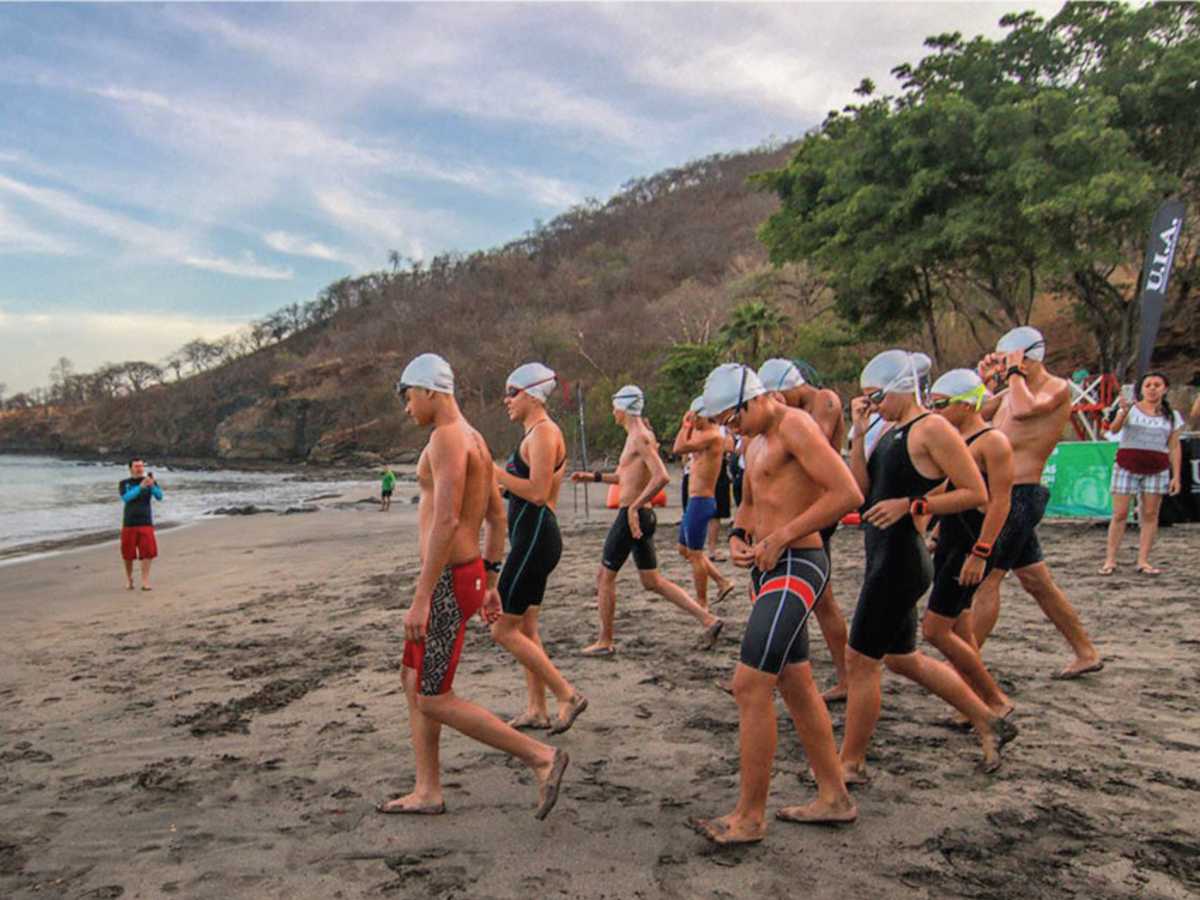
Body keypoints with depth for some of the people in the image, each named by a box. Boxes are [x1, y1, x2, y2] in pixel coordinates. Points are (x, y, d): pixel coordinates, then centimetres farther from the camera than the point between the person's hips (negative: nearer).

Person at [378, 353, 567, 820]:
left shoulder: (448, 438, -17)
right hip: (467, 573, 10)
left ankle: (541, 757, 1)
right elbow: (496, 517, 18)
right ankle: (427, 792, 26)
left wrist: (420, 600, -24)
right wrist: (490, 582, 22)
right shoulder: (473, 439, 14)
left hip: (448, 581, -10)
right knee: (415, 684, 17)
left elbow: (446, 522, -25)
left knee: (434, 700, -2)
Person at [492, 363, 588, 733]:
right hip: (532, 537, 11)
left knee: (503, 629, -5)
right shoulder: (535, 433, 16)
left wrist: (495, 472, -17)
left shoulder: (543, 432, -15)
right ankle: (536, 709, 22)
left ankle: (568, 696, 2)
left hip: (534, 538, -11)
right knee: (525, 627, 14)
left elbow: (538, 492, -23)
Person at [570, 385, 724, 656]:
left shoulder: (640, 438, -15)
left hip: (631, 517, -10)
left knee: (604, 577, 3)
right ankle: (708, 620, 9)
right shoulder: (636, 437, 16)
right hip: (639, 517, 10)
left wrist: (635, 506, -25)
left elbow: (662, 476, -28)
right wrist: (593, 476, 25)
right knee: (652, 581, 12)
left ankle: (605, 642, 13)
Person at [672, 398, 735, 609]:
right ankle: (723, 582, 22)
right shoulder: (703, 435, 13)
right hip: (694, 501, 10)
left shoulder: (713, 435, -17)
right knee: (685, 550, 18)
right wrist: (688, 426, 13)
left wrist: (685, 426, -13)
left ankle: (701, 602, 12)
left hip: (701, 502, -10)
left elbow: (678, 449, -26)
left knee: (695, 554, 0)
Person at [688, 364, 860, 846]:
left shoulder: (795, 427, -13)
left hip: (795, 568, -10)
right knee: (796, 686, 15)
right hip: (769, 570, 10)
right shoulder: (757, 441, 17)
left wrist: (779, 539, -20)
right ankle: (834, 797, 27)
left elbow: (848, 494, -22)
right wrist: (738, 537, 6)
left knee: (750, 686, -10)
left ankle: (749, 816, 1)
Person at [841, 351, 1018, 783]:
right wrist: (859, 434, 1)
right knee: (902, 658, 20)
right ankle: (989, 723, 34)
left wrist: (910, 505, -20)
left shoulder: (931, 428, -12)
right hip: (886, 557, 10)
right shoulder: (892, 431, 14)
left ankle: (851, 763, 15)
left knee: (860, 659, -1)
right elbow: (861, 489, 8)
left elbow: (976, 493, -14)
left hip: (900, 559, -10)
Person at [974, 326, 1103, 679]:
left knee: (985, 579, -8)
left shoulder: (1057, 388, -9)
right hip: (1001, 496, 9)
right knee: (1038, 583, 16)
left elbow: (1024, 410, -29)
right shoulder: (1010, 392, 14)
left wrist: (1014, 371, -15)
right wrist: (984, 380, 5)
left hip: (1019, 497, -9)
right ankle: (1086, 653, 28)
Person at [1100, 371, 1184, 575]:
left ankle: (1143, 561, 5)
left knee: (1150, 515, 1)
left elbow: (1174, 448, 8)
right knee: (1120, 514, -3)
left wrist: (1176, 476, 1)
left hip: (1157, 470, 2)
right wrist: (1124, 411, -35)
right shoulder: (1131, 409, 2)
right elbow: (1114, 428, -16)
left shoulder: (1172, 416, 8)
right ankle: (1110, 560, -1)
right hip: (1127, 467, -2)